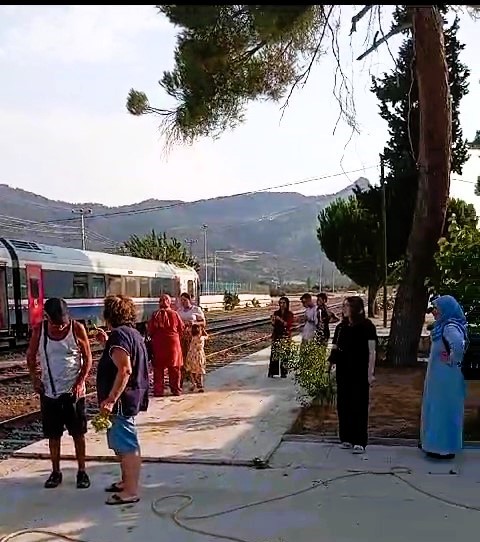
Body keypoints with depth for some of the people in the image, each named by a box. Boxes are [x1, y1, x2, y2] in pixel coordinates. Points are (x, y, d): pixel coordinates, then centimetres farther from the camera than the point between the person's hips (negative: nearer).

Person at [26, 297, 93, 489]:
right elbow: (31, 356, 6)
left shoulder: (77, 329, -12)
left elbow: (87, 358, -4)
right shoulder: (39, 330, -7)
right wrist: (35, 378, -7)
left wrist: (80, 382, -13)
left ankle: (82, 471, 19)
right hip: (49, 392, 2)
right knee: (53, 434, 11)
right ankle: (56, 472, 25)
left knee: (78, 433, 7)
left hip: (73, 391, -2)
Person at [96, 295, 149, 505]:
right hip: (131, 397, 11)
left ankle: (131, 491, 6)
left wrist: (110, 399, -26)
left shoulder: (119, 335, -18)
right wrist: (107, 343, 19)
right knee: (122, 444, 22)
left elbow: (125, 370, -27)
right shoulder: (132, 333, 13)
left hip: (122, 399, -11)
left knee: (126, 445, -3)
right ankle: (127, 481, 35)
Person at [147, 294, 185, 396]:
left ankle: (158, 391, 10)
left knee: (158, 368, 9)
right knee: (174, 368, 10)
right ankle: (176, 390, 15)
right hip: (173, 342, 0)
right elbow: (182, 328, 1)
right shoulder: (174, 314, -6)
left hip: (158, 344, 0)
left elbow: (150, 331, -3)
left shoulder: (155, 315, -6)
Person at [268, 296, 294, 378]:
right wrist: (273, 321, -12)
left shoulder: (290, 314, 0)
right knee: (274, 353, -4)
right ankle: (272, 372, 1)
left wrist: (281, 320, -22)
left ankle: (284, 372, 4)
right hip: (276, 335, 2)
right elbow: (273, 325, 9)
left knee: (284, 353, -6)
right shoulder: (276, 313, 8)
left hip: (285, 336, -2)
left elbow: (289, 324, -11)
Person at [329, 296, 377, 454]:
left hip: (360, 372, -5)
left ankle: (360, 441, 5)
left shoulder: (366, 326, -6)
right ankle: (347, 438, 18)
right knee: (343, 404, 7)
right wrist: (333, 357, -3)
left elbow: (372, 351, -6)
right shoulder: (341, 327, 8)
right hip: (343, 371, 5)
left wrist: (370, 373, -10)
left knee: (359, 405, 0)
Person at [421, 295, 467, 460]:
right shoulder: (444, 325, 10)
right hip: (440, 377, 10)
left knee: (444, 410, 0)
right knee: (437, 409, 17)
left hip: (446, 378, -10)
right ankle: (437, 444, 28)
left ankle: (445, 448, 10)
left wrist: (453, 361, -26)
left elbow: (458, 343, -39)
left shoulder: (450, 327, -20)